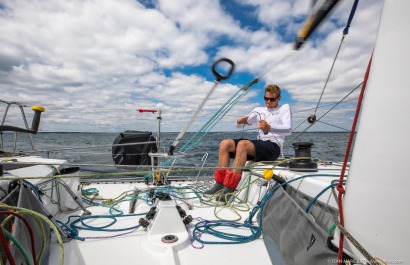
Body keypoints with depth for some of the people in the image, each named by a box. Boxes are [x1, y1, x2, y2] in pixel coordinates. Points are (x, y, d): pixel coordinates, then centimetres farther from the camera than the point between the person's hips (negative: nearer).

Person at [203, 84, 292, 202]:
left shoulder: (285, 108, 9)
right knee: (225, 143, -15)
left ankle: (229, 190, -35)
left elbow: (288, 129, -9)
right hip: (259, 145, 6)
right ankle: (219, 185, -18)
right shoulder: (259, 110, 23)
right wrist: (241, 121, -9)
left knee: (243, 144, -34)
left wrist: (269, 128, -27)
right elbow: (239, 124, 16)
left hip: (273, 147, -6)